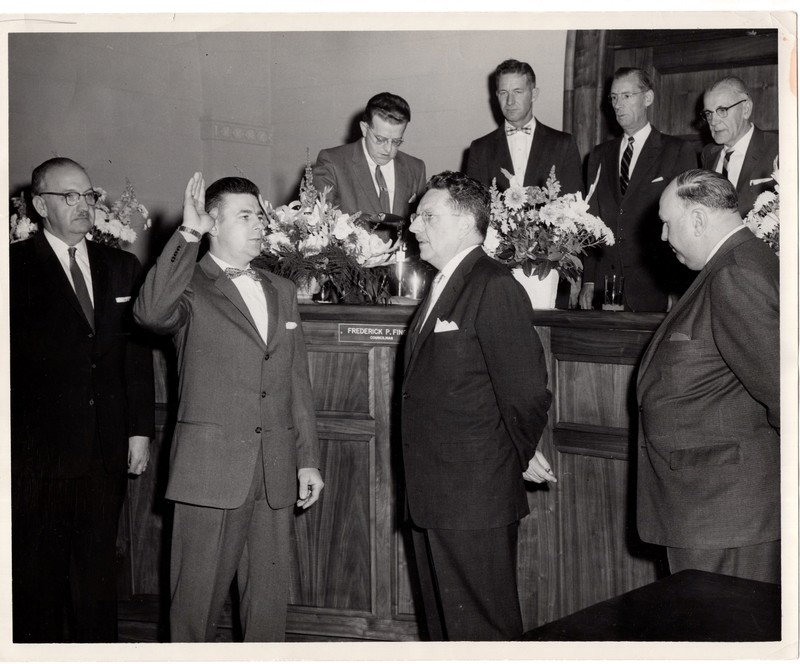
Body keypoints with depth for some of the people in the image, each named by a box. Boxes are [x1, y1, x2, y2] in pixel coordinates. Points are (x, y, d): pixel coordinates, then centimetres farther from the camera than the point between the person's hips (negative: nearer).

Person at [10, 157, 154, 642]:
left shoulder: (121, 267, 11)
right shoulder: (16, 266, -2)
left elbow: (139, 353, 11)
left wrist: (141, 430, 6)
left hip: (107, 451, 3)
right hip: (38, 453, -3)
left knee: (99, 570, 9)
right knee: (38, 573, 5)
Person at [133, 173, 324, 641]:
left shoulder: (282, 292, 15)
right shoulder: (191, 288, -3)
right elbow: (151, 313, -27)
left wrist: (308, 460, 13)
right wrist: (189, 234, -26)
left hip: (275, 473, 5)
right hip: (211, 470, -5)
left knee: (271, 600, 11)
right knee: (199, 599, 3)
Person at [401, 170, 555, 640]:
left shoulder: (495, 288, -15)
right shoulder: (443, 287, 15)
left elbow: (527, 389, -19)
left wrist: (522, 456, -6)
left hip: (476, 500, -9)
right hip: (434, 497, 9)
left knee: (482, 629, 1)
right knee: (444, 625, 18)